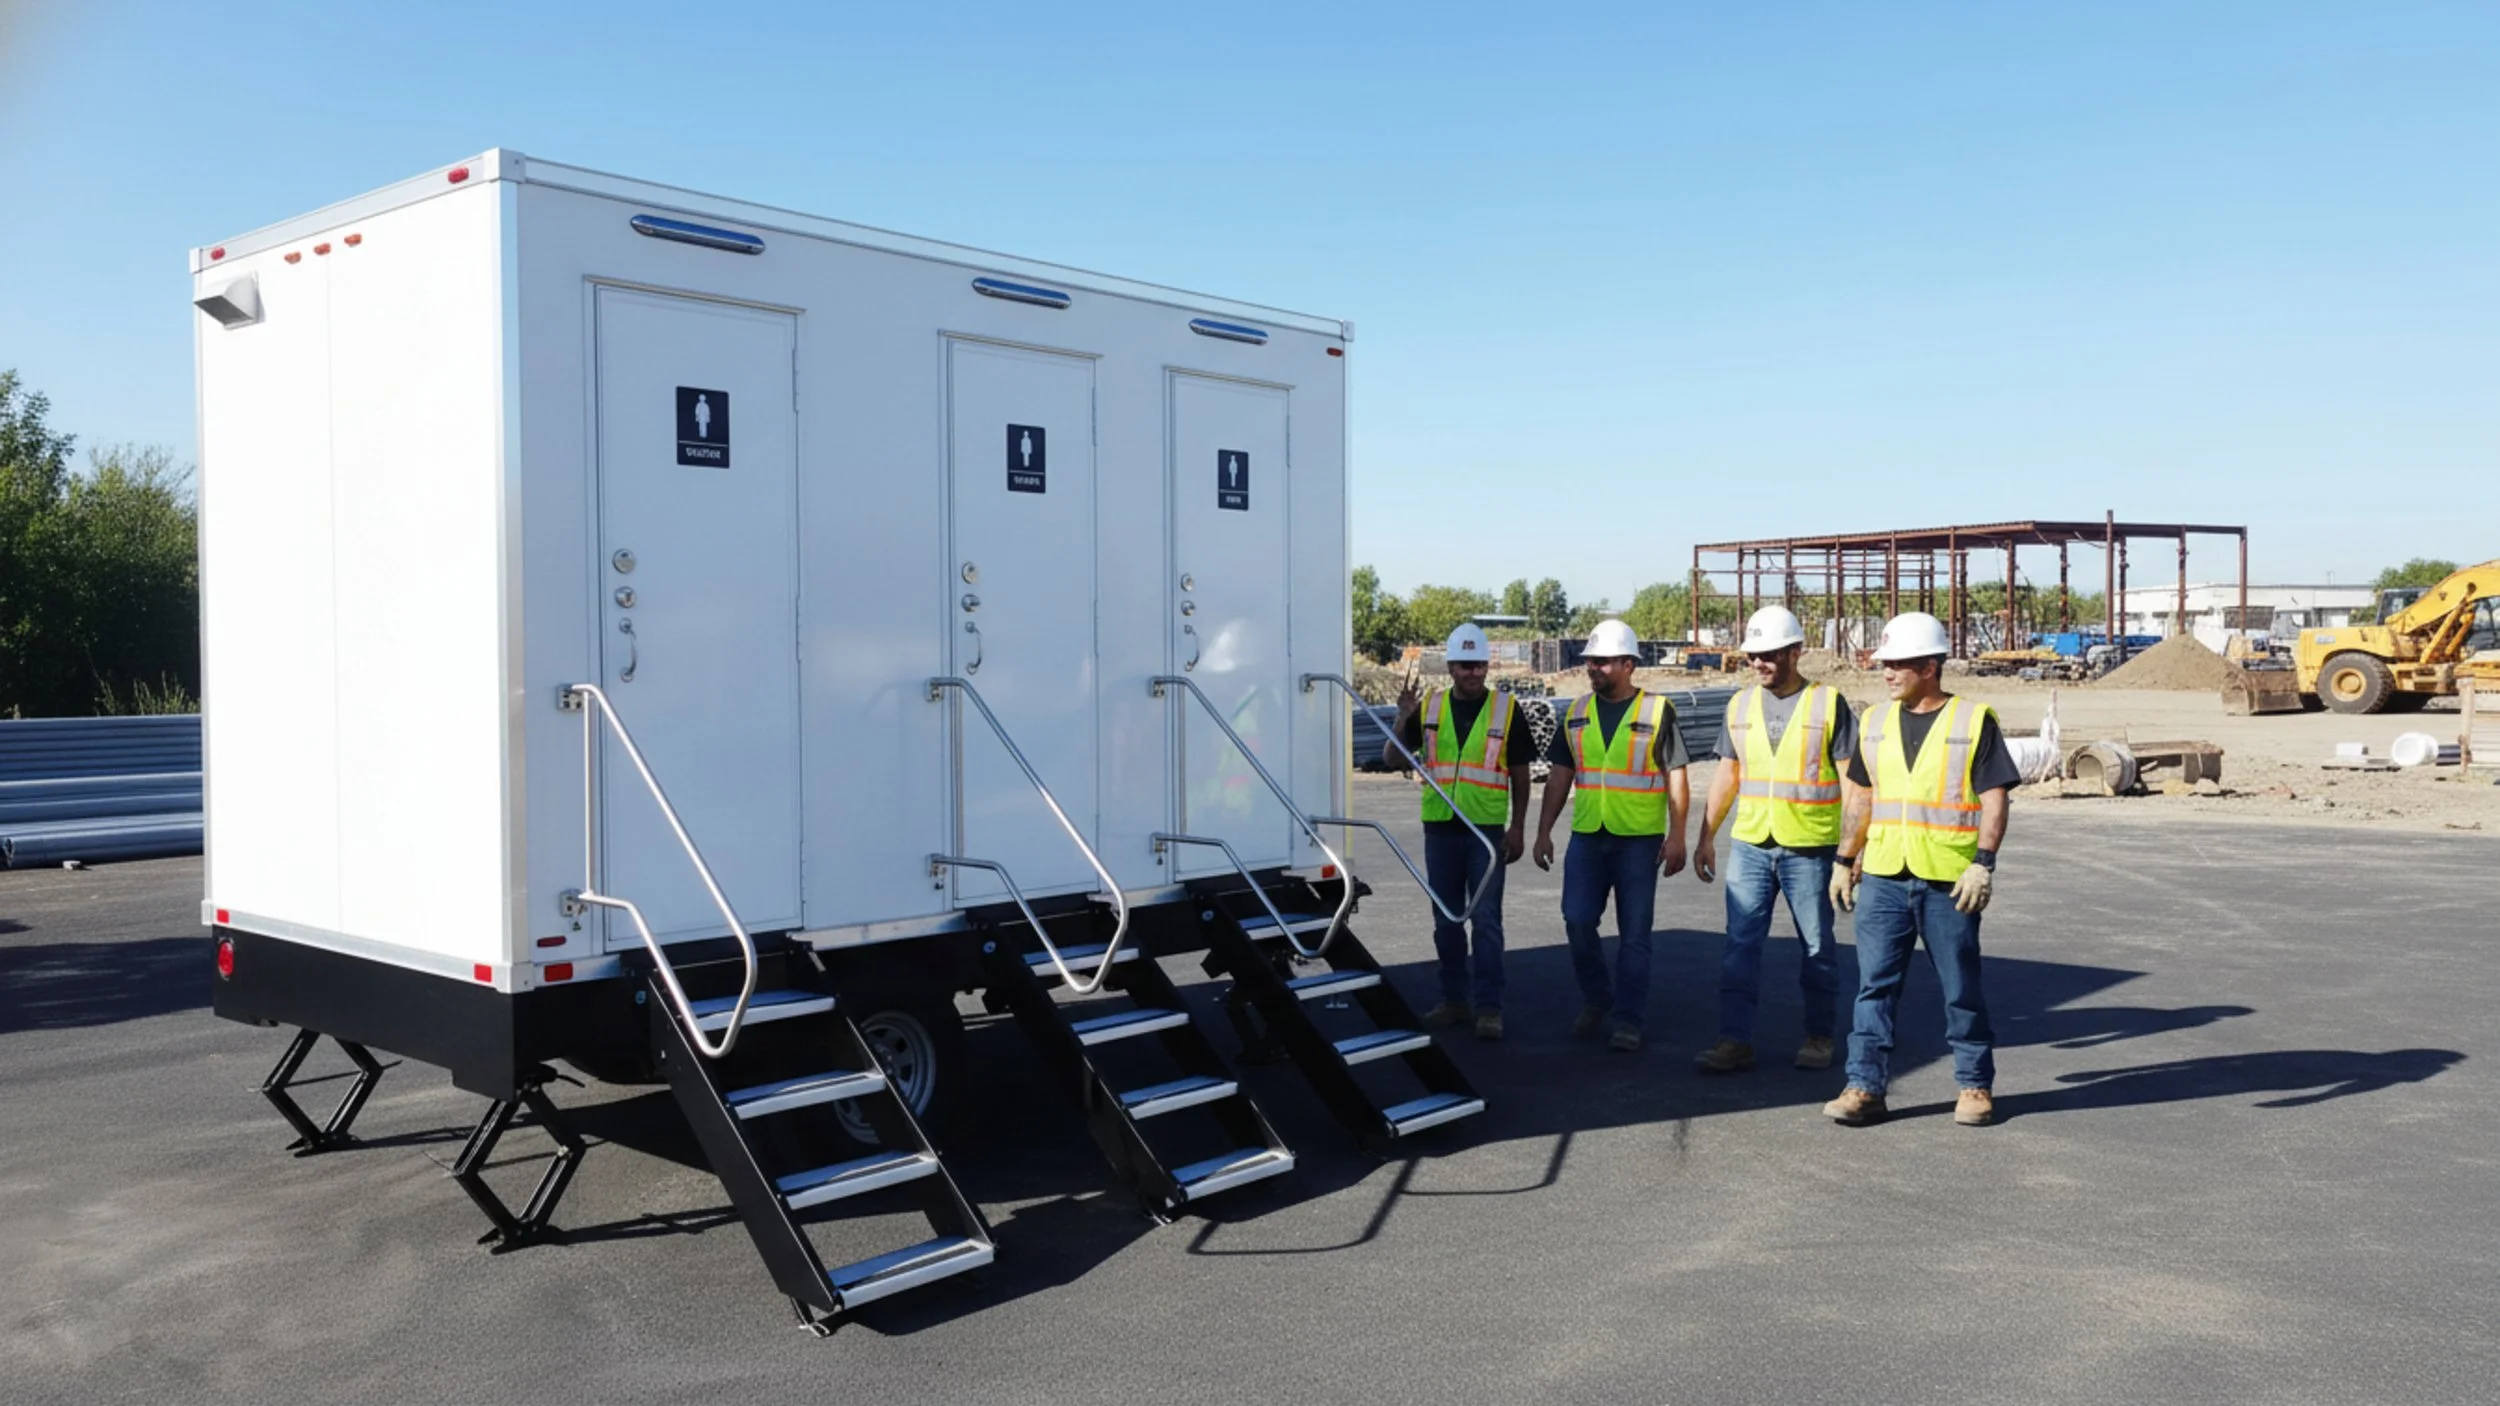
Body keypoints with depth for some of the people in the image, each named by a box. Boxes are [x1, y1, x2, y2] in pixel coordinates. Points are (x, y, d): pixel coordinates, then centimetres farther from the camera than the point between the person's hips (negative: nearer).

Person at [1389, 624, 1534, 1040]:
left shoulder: (1506, 709, 0)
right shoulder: (1429, 707, 6)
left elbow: (1519, 774, 3)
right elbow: (1391, 759, 4)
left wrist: (1518, 829, -2)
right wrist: (1403, 719, -13)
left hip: (1487, 829, -3)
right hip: (1440, 827, 3)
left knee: (1486, 919, -4)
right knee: (1446, 919, 10)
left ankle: (1488, 1007, 0)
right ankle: (1454, 999, 21)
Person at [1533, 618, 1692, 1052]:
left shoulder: (1657, 711, -3)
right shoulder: (1577, 712, 9)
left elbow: (1676, 777, -4)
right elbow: (1560, 776, 12)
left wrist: (1676, 836, -9)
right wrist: (1544, 831, 8)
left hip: (1639, 839, -4)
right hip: (1587, 837, 4)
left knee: (1634, 933, 1)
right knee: (1578, 922, 0)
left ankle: (1626, 1020, 9)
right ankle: (1596, 999, 22)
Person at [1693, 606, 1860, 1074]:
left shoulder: (1828, 703, -4)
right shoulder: (1740, 706, 9)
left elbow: (1850, 778, -4)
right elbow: (1727, 776, 15)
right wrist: (1706, 837, 12)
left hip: (1810, 847, -4)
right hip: (1749, 845, 4)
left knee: (1816, 946, 8)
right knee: (1740, 944, 0)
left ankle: (1819, 1037, 20)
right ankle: (1735, 1040, 3)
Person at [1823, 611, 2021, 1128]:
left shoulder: (1974, 721, -2)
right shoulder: (1875, 724, 11)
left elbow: (1994, 799, -5)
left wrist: (1984, 862, -14)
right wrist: (1844, 860, 15)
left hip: (1948, 880, -4)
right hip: (1883, 877, 4)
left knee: (1962, 990, 7)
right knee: (1875, 987, 2)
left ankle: (1976, 1086, 21)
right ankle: (1864, 1087, 6)